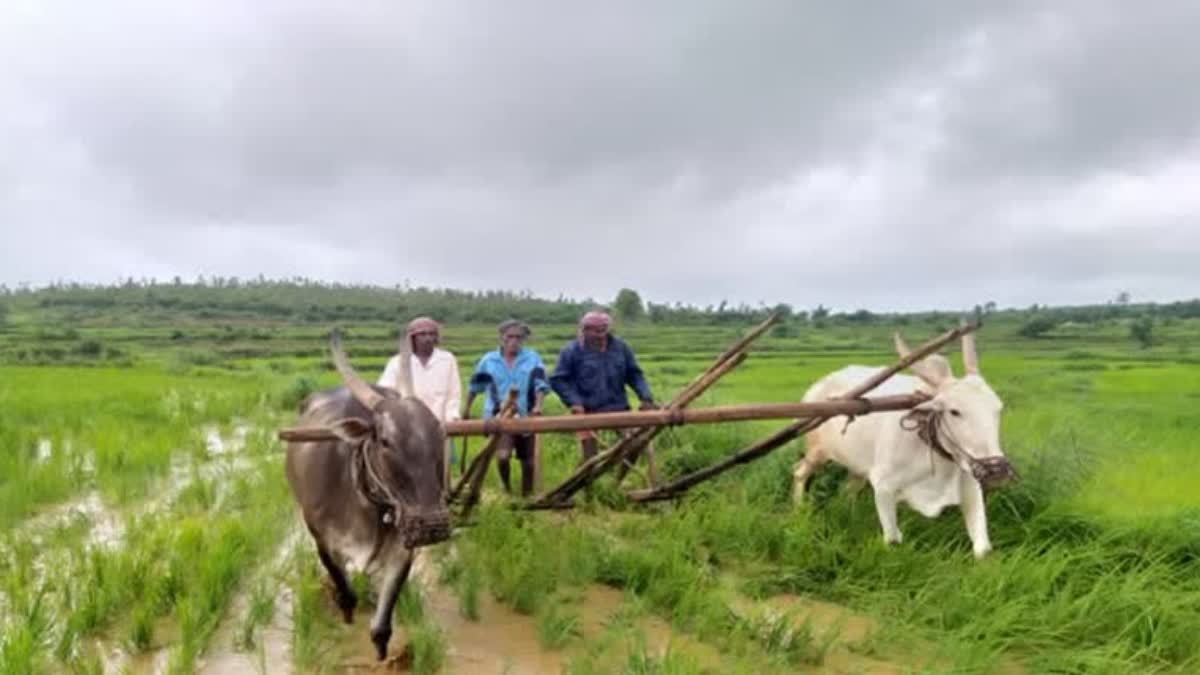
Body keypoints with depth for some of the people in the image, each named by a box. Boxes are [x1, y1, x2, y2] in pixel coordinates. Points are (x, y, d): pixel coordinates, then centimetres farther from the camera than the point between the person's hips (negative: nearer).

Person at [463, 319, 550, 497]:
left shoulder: (532, 358, -1)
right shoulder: (489, 360, 1)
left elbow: (541, 384, -6)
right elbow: (474, 385, 12)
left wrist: (538, 405, -23)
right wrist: (467, 408, 21)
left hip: (525, 416, 2)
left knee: (528, 460, 11)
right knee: (502, 456, -22)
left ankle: (527, 495, 31)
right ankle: (506, 488, 6)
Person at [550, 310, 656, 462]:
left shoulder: (620, 347, 6)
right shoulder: (572, 350, -4)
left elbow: (635, 375, 12)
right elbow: (558, 380, -3)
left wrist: (646, 397, -2)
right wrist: (574, 402, -15)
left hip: (618, 410, 4)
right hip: (587, 413, -3)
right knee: (590, 457, -2)